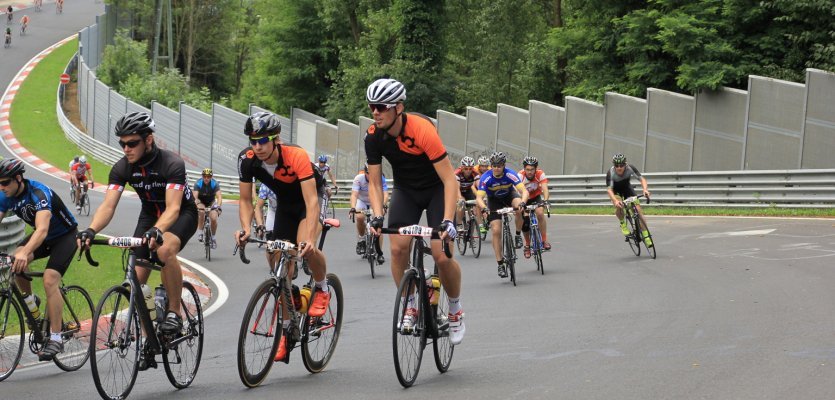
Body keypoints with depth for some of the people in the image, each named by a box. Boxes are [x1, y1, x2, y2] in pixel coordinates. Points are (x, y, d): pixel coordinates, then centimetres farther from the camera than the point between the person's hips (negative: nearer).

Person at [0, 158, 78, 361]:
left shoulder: (39, 193, -34)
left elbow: (42, 229, -48)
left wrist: (25, 253, -64)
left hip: (65, 235, -6)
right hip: (43, 237, 6)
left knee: (50, 280, -24)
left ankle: (56, 339, -20)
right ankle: (30, 301, 4)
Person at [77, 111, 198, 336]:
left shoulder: (172, 164, -31)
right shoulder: (121, 168, -17)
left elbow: (173, 208, -40)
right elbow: (108, 206, -24)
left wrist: (156, 231, -60)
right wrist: (91, 231, -44)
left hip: (182, 214, -5)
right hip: (150, 214, 5)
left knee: (165, 249, -37)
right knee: (137, 280, -8)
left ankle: (174, 313, -23)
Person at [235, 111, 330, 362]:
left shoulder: (296, 157, -35)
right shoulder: (248, 160, -22)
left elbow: (311, 201, -40)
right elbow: (245, 200, -13)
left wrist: (309, 239, -52)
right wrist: (246, 228, -32)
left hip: (309, 202, -4)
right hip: (285, 206, 4)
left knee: (305, 246, -33)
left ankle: (322, 288, -4)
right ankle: (287, 331, 11)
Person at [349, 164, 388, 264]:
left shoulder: (381, 179, -26)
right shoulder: (359, 178, -27)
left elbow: (385, 195, -32)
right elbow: (354, 195, -33)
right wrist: (353, 208, -49)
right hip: (362, 201, 0)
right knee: (360, 217, -30)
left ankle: (379, 253, -5)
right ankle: (361, 239, -5)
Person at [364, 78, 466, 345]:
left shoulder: (422, 130, -32)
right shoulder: (373, 137, -17)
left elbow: (449, 179, -31)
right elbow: (374, 182, -8)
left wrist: (448, 220, -39)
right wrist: (377, 216, -25)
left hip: (436, 189, -4)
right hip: (406, 190, 4)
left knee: (441, 256, -14)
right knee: (398, 249, -15)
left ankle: (456, 310, 10)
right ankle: (409, 307, 4)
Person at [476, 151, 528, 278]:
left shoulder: (510, 174, -29)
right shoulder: (486, 178, -30)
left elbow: (524, 191, -34)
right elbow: (479, 197, -35)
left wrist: (522, 202, -54)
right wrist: (484, 208, -56)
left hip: (509, 194, 0)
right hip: (494, 200, 0)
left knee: (519, 207, -35)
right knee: (496, 231, -13)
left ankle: (518, 234, -11)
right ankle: (500, 264, -5)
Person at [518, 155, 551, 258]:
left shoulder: (540, 174, -26)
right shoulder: (520, 175, -30)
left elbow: (545, 189, -37)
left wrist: (545, 200, -57)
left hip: (536, 197, 0)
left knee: (540, 213, -29)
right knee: (524, 225, -6)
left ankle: (545, 241, -20)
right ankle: (527, 245, 21)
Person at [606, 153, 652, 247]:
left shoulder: (630, 168, -29)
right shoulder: (610, 173, -33)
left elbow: (642, 179, -26)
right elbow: (609, 189, -35)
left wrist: (645, 189, -46)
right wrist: (615, 200, -53)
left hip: (627, 188, 2)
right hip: (616, 191, -2)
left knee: (638, 208, -14)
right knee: (619, 206, -32)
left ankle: (645, 235, -9)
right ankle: (622, 224, -2)